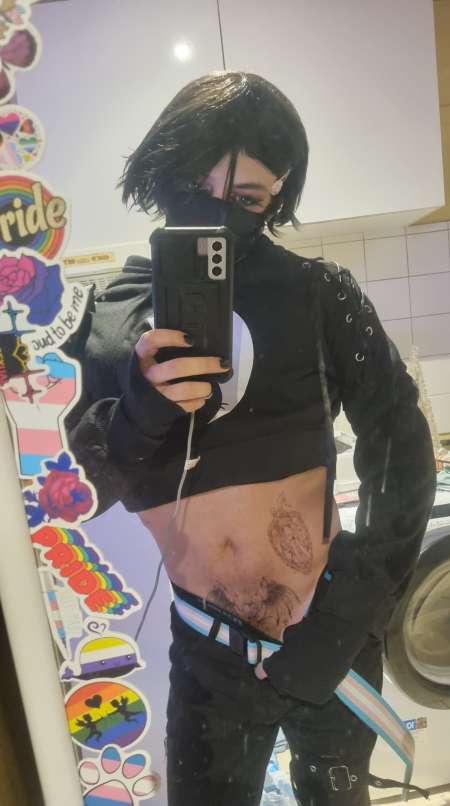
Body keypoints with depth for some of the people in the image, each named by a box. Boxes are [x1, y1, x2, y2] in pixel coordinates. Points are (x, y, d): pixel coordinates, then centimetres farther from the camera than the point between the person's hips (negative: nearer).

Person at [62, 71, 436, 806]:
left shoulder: (317, 293, -10)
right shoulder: (111, 316, -5)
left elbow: (399, 444, -6)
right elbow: (82, 490, -5)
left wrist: (359, 605, -13)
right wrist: (139, 412, -25)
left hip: (324, 633, 0)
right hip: (206, 649, 1)